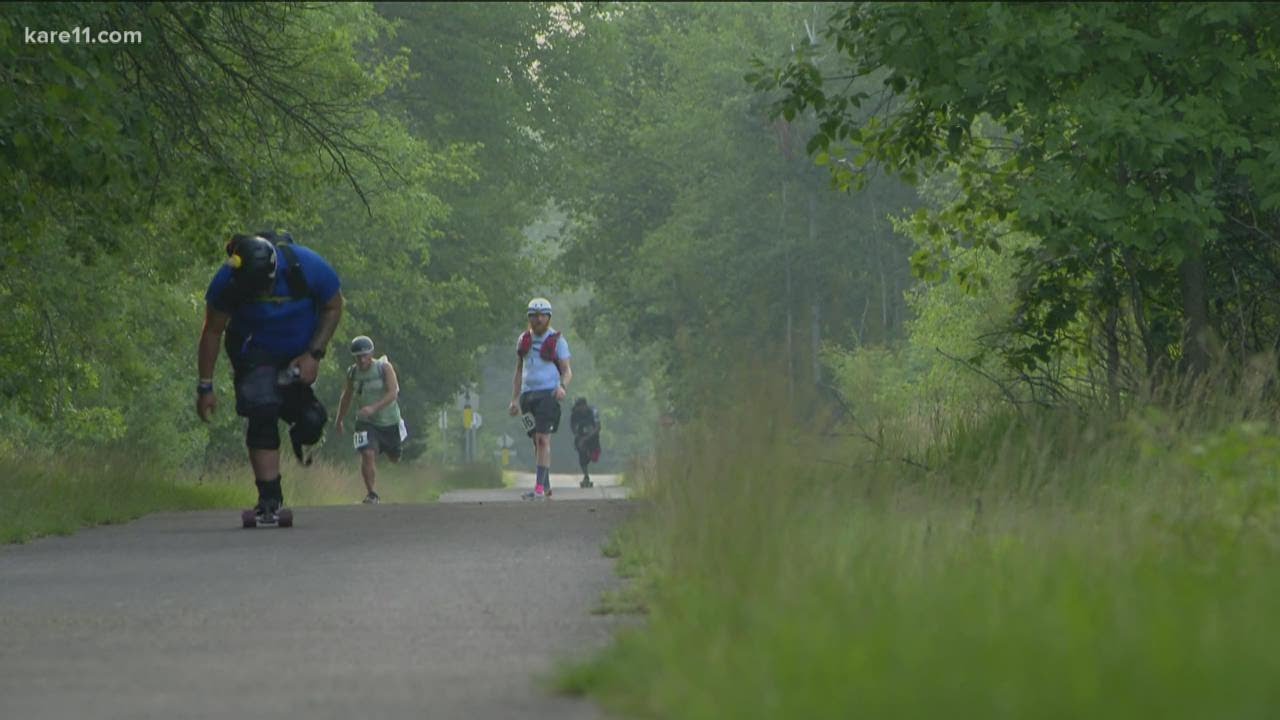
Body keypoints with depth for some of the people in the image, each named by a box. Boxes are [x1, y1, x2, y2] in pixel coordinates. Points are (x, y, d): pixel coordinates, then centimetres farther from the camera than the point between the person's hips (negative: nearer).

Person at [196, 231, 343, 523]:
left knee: (308, 422, 1)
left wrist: (314, 355, -17)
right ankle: (269, 498, -14)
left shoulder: (309, 267, -29)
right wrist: (205, 387, -11)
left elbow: (333, 308, -10)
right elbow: (212, 332, -13)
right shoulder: (227, 281, -28)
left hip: (300, 353, 1)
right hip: (255, 353, -1)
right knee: (262, 417, -18)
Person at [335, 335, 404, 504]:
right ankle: (372, 495, -12)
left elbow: (392, 393, -24)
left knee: (394, 458, 17)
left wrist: (374, 408, -38)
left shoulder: (384, 368, -14)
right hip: (366, 422, 1)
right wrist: (339, 421, 19)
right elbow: (346, 397, 12)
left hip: (389, 421, -1)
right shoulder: (352, 373, -4)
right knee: (368, 455, -21)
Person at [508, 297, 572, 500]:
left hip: (548, 394, -5)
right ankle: (546, 486, 17)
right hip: (528, 395, 5)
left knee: (543, 439, -16)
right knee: (537, 442, 9)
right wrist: (515, 399, 15)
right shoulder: (524, 340, 12)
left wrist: (562, 386, -22)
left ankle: (539, 487, -20)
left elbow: (567, 372, 0)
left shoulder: (557, 341, -1)